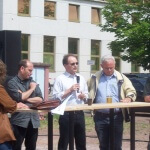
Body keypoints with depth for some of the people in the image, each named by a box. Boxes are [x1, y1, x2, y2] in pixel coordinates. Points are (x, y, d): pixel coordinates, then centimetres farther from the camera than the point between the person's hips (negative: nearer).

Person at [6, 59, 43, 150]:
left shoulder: (33, 82, 13)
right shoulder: (12, 83, -3)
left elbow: (40, 99, 4)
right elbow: (19, 98, -17)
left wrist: (26, 99, -8)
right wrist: (31, 89, -3)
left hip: (34, 120, 5)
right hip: (19, 121, -5)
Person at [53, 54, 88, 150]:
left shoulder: (81, 78, 13)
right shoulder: (60, 79, -5)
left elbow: (86, 95, 18)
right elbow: (56, 97, -12)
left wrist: (84, 96, -4)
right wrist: (70, 90, -16)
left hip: (79, 113, 5)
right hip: (66, 114, -5)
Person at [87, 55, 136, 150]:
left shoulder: (121, 78, 5)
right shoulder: (95, 78, 10)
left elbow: (131, 91, 2)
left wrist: (128, 98, -18)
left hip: (116, 116, -2)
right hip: (100, 117, 2)